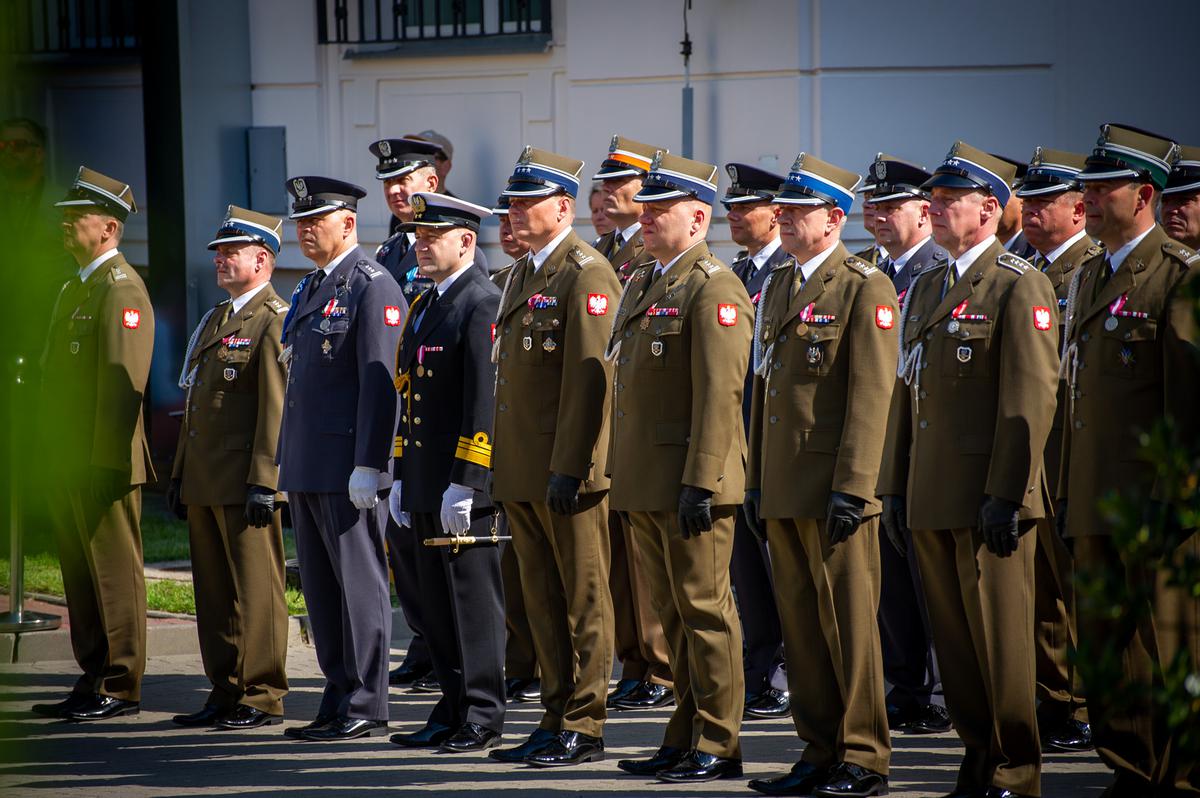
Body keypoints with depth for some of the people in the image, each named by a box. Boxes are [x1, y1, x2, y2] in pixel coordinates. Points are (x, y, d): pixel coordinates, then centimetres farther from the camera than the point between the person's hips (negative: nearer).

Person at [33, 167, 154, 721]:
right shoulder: (74, 290, 18)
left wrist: (106, 459, -22)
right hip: (70, 463, 10)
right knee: (80, 573, 12)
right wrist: (53, 452, 17)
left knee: (114, 572, -4)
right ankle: (92, 681, 18)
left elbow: (124, 379, -19)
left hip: (105, 465, -10)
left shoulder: (122, 289, -12)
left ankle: (120, 688, -1)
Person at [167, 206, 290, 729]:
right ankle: (226, 692, 17)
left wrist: (264, 483, -20)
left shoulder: (275, 322, -9)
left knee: (256, 592, -4)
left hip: (246, 483, -9)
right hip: (204, 482, 9)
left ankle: (262, 698, 0)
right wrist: (180, 473, 20)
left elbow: (276, 409, -15)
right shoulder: (216, 320, 20)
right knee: (213, 590, 11)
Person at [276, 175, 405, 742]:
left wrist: (368, 465, -21)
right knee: (319, 584, 11)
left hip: (348, 466, -9)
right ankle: (338, 700, 17)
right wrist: (285, 457, 20)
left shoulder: (373, 288, -10)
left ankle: (366, 707, -1)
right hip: (308, 469, 9)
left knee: (359, 583, -4)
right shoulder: (310, 289, 18)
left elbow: (380, 381, -16)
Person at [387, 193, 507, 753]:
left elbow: (487, 400, -18)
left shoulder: (484, 304, -13)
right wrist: (402, 477, 18)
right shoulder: (423, 307, 17)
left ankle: (482, 720, 0)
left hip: (469, 489, -9)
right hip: (426, 486, 9)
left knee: (475, 602, -4)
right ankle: (453, 712, 18)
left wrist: (465, 481, -21)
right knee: (438, 602, 12)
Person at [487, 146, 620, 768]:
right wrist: (499, 462, 18)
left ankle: (584, 728, 2)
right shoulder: (522, 274, 17)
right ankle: (556, 721, 19)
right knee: (542, 600, 12)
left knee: (584, 599, -2)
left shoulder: (586, 275, -12)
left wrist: (568, 467, -22)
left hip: (569, 473, -9)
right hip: (522, 471, 9)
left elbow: (588, 378, -18)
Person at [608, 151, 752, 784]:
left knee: (704, 611, -3)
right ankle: (686, 738, 19)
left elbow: (718, 394, -18)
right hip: (645, 486, 9)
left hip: (690, 486, -9)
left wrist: (700, 483, -22)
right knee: (673, 614, 13)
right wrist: (622, 475, 19)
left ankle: (718, 745, 1)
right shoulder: (641, 286, 17)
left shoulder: (714, 291, -12)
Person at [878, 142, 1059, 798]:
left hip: (988, 499, -7)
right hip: (931, 498, 8)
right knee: (953, 641, 10)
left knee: (1001, 641, -3)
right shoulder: (925, 287, 17)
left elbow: (1031, 399, -13)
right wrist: (895, 486, 15)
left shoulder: (1019, 287, -8)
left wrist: (1005, 494, -18)